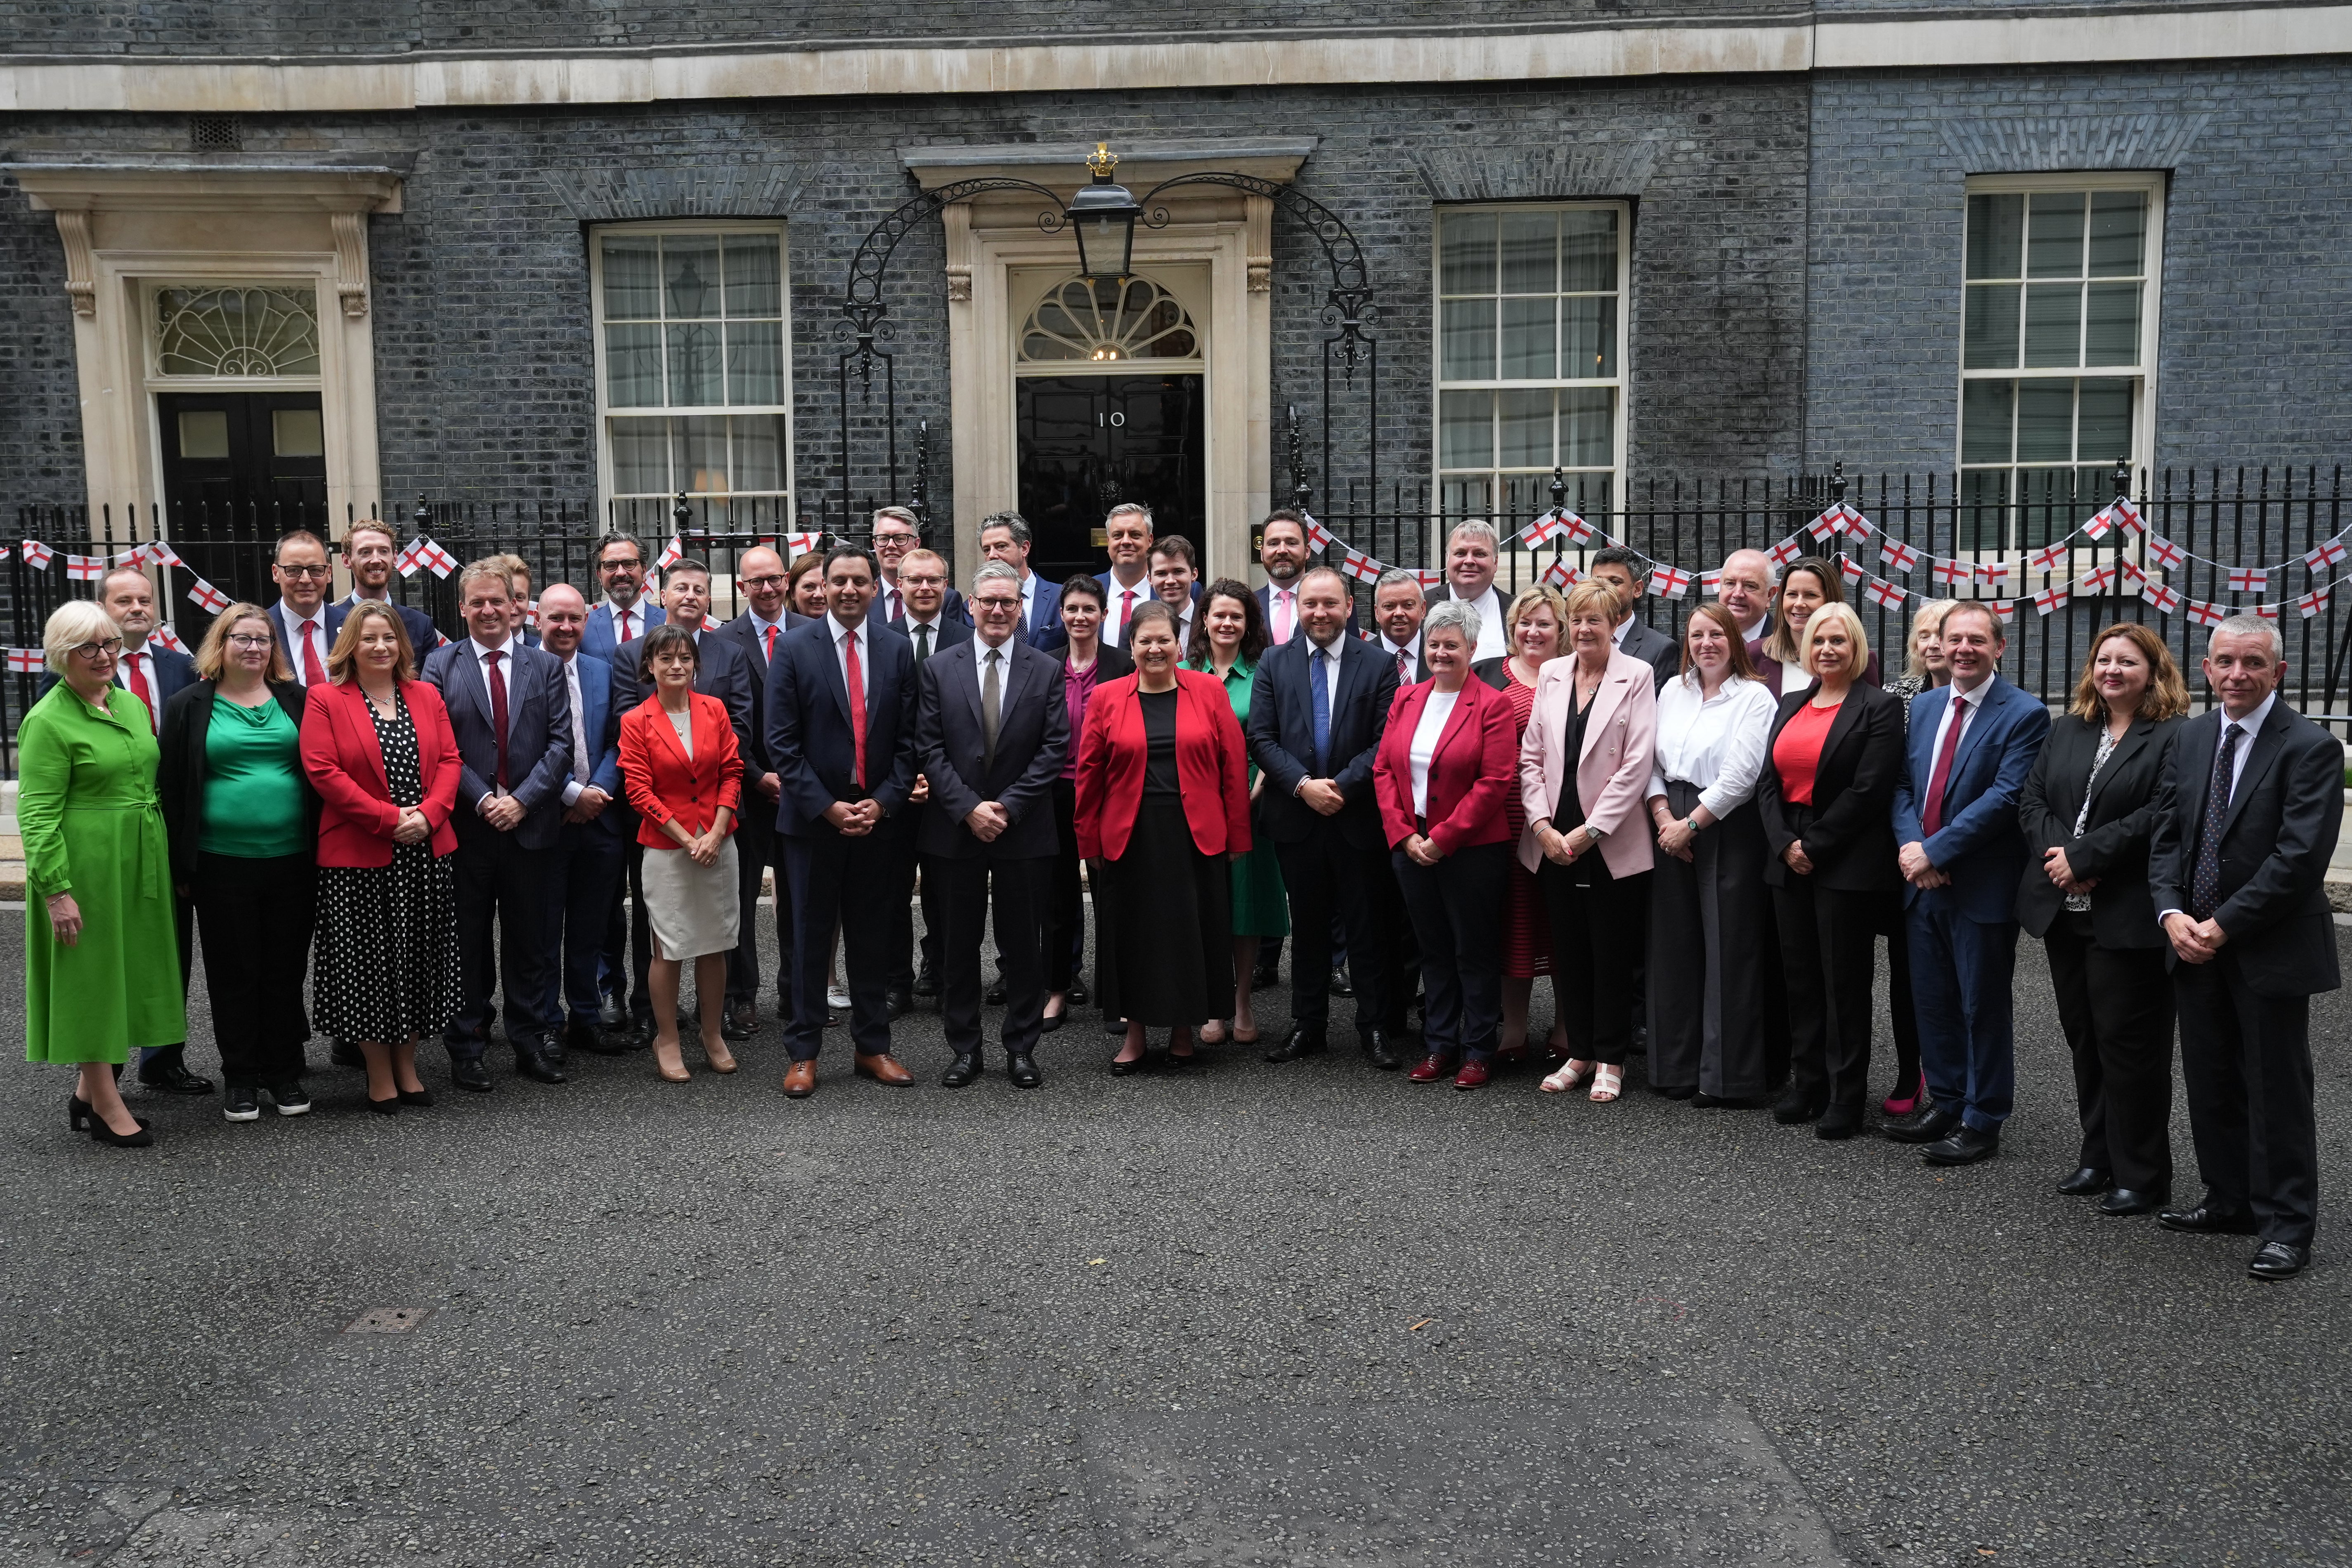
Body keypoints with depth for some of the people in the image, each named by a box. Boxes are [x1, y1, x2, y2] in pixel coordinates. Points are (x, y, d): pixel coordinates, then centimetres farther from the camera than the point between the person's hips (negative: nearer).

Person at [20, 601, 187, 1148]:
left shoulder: (131, 705, 12)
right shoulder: (48, 722, -11)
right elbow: (37, 815, -15)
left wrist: (168, 865, 17)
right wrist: (56, 890, -20)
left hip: (139, 864, 8)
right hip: (87, 868, -8)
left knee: (126, 974, 13)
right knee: (91, 976, 0)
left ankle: (91, 1091, 25)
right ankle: (106, 1104, 7)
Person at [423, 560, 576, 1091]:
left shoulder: (546, 667, 7)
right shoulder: (440, 665, 4)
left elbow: (560, 743, 1)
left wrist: (522, 799, -10)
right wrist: (482, 799, -13)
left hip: (529, 825, 1)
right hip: (465, 827, -1)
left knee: (529, 940, 8)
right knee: (467, 942, 6)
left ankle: (532, 1042, 17)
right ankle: (466, 1047, 15)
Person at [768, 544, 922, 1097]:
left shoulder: (897, 648, 4)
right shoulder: (794, 648, -3)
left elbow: (907, 738, 4)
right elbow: (782, 741, -6)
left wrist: (884, 802, -8)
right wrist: (827, 807, -12)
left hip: (878, 817, 2)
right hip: (813, 818, -2)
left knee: (872, 936, 11)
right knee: (811, 937, 6)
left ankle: (872, 1046, 21)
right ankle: (804, 1054, 15)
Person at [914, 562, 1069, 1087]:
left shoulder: (1047, 670, 3)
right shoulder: (938, 669, 3)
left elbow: (1054, 748, -2)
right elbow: (930, 749, -1)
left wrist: (1008, 807, -11)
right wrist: (968, 808, -12)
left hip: (1024, 830, 0)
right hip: (955, 829, 0)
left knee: (1022, 945, 6)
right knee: (958, 945, 7)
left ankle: (1021, 1048, 18)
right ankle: (965, 1048, 18)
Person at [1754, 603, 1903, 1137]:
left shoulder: (1878, 708, -5)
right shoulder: (1790, 704, 14)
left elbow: (1869, 790, -13)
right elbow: (1768, 781, 8)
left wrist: (1815, 845, -13)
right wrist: (1785, 844, -5)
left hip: (1846, 865, -6)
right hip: (1789, 859, 6)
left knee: (1845, 980, 0)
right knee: (1800, 975, 11)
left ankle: (1846, 1097, 7)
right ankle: (1806, 1084, 20)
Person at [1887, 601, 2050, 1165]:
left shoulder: (2024, 714, -10)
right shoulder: (1923, 706, 11)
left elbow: (2005, 797, -18)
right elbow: (1903, 784, 10)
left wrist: (1934, 850, -19)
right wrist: (1910, 844, -9)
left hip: (1983, 886, -6)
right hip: (1924, 884, 6)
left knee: (1984, 1008, 4)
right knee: (1933, 1004, 15)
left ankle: (1982, 1124, 15)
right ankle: (1946, 1107, 29)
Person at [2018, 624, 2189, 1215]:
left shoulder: (2174, 738, -8)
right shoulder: (2068, 730, 14)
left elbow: (2160, 816, -18)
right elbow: (2032, 798, 8)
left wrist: (2084, 856, -18)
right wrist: (2058, 856, -8)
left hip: (2128, 917, -7)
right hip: (2065, 910, 7)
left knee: (2129, 1044, -1)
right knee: (2084, 1038, 14)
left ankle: (2141, 1177, 10)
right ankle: (2099, 1157, 26)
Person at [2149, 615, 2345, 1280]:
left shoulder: (2311, 748, -11)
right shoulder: (2189, 739, 8)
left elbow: (2300, 855, -18)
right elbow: (2166, 834, 8)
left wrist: (2225, 925, -17)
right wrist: (2172, 913, -8)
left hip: (2270, 949, -6)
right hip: (2196, 944, 6)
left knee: (2276, 1090, 3)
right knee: (2211, 1085, 14)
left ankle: (2286, 1225, 13)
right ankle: (2230, 1201, 28)